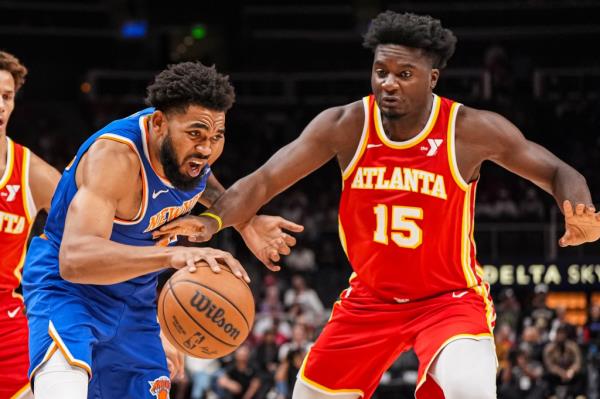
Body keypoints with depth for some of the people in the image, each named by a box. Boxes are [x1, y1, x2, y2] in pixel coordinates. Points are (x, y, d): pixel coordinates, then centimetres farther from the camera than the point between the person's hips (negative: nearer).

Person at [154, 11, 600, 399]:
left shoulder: (472, 131, -18)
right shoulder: (345, 126, -12)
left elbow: (558, 173, -8)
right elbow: (264, 180, -14)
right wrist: (214, 220, -34)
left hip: (449, 299, -4)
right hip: (370, 299, 4)